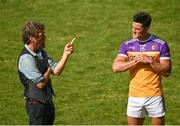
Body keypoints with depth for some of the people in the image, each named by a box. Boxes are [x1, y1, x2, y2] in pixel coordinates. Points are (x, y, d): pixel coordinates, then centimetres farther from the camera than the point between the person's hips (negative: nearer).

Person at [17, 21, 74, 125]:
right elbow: (40, 83, -23)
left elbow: (56, 71, 1)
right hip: (36, 104, -9)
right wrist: (49, 70, -5)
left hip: (48, 102, 9)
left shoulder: (41, 53, 7)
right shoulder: (26, 58, -22)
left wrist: (66, 54, -10)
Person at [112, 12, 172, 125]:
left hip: (154, 96, -2)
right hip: (134, 96, 3)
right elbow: (116, 67, -8)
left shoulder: (160, 45, -5)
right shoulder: (127, 45, 3)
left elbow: (167, 71, -7)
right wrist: (136, 61, -15)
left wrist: (150, 61, -18)